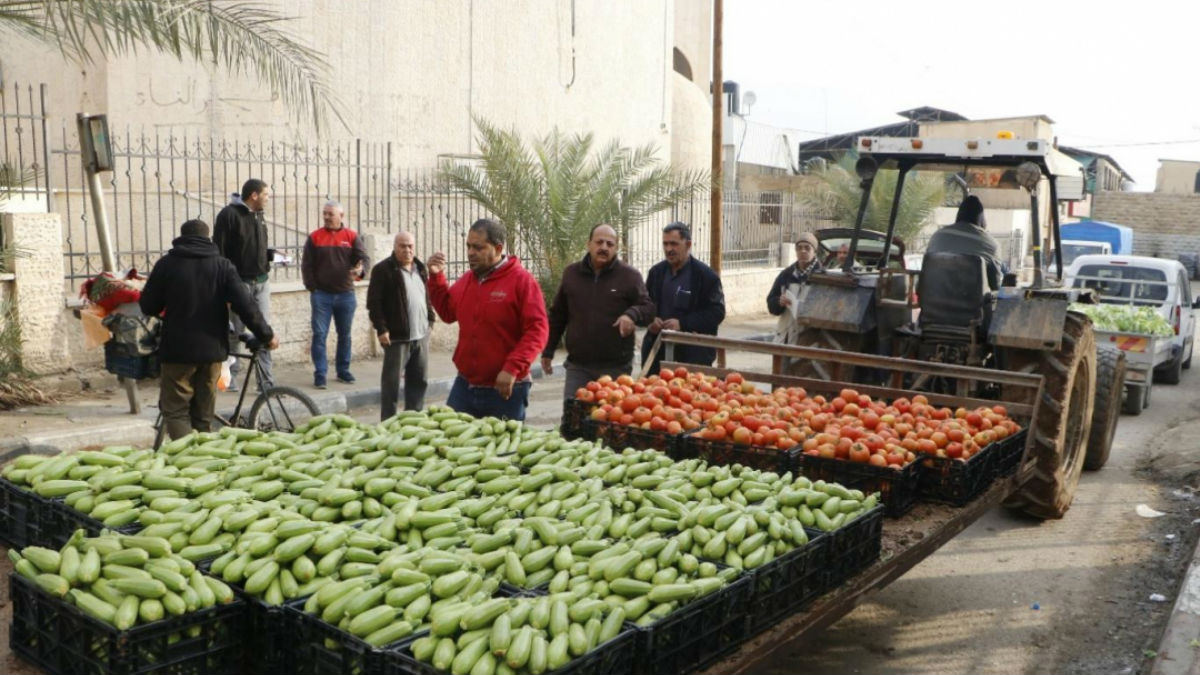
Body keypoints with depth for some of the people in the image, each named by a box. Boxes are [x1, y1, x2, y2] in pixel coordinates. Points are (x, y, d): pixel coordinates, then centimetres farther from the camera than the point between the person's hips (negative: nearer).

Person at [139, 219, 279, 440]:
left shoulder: (166, 264, -2)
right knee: (204, 414, 13)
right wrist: (266, 335, 2)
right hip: (212, 348, 3)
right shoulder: (223, 266, 1)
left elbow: (148, 307, 1)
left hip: (177, 349, -2)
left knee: (175, 409, 3)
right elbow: (245, 305, -7)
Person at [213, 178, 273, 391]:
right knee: (236, 331, 3)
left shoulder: (259, 216, 14)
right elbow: (219, 249, -12)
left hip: (261, 282, 6)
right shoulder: (229, 214, -9)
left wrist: (271, 256, 5)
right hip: (240, 282, -6)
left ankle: (266, 379, 3)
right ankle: (231, 376, 15)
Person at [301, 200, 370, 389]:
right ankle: (319, 374, 0)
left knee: (344, 335, 10)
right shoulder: (314, 237, 3)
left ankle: (343, 371, 22)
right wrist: (312, 287, -5)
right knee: (319, 334, -4)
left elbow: (362, 257, -4)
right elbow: (306, 265, 3)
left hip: (346, 294, 1)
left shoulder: (352, 236, 4)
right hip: (321, 294, -1)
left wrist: (360, 269, -27)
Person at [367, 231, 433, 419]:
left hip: (421, 335, 7)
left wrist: (430, 319, 15)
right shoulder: (383, 270, -7)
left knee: (418, 380, 12)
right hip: (397, 336, -6)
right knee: (391, 381, -1)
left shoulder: (420, 268, 15)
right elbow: (374, 302, -11)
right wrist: (381, 329, -16)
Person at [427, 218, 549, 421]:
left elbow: (537, 330, -15)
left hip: (505, 389, -5)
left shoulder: (522, 280, -10)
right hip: (464, 385, 6)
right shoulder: (466, 280, 10)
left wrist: (513, 368, -23)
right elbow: (448, 312, 24)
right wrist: (436, 277, 12)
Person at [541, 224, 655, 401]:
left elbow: (648, 308, -1)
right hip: (578, 365, 2)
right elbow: (557, 316, 14)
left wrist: (632, 314, -24)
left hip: (616, 366, -2)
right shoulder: (571, 273, 8)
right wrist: (548, 352, 13)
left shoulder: (630, 276, -1)